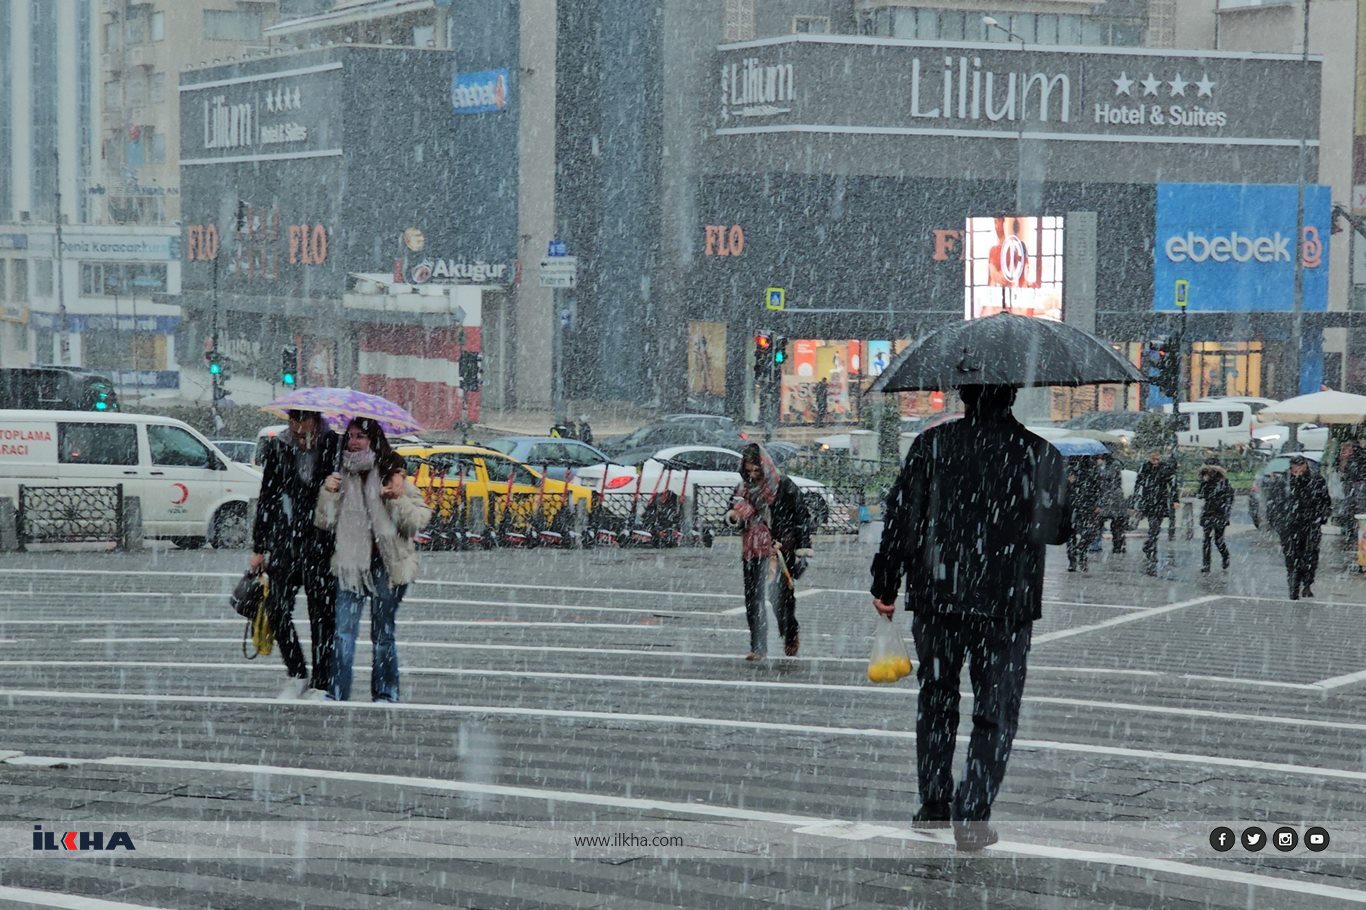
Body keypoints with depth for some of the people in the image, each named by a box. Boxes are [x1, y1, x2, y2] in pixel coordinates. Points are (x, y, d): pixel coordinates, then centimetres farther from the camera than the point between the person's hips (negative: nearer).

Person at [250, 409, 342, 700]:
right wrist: (259, 548, 13)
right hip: (285, 539, 3)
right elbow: (266, 499, 12)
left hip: (322, 542, -3)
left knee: (322, 613, -2)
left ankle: (320, 683, 5)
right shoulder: (277, 448, 7)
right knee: (276, 608, -3)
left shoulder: (334, 446, -2)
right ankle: (297, 675, 12)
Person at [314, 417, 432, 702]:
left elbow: (420, 520, -5)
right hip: (350, 565, 2)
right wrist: (327, 494, -7)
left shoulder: (392, 476, -2)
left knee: (383, 634, 7)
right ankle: (337, 694, -3)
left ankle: (385, 694, 16)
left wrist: (400, 499, -20)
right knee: (343, 632, -5)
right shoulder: (342, 477, 8)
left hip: (386, 565, -2)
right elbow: (325, 523, 7)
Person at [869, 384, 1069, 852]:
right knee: (995, 712, 5)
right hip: (1007, 603, -1)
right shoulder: (1040, 454, -5)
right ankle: (971, 818, -5)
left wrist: (885, 585, 5)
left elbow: (901, 518, -4)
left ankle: (933, 806, 23)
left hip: (936, 599, 1)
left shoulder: (932, 444, -3)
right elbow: (1056, 531, 3)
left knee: (936, 701, 19)